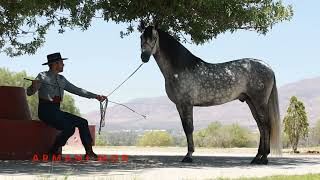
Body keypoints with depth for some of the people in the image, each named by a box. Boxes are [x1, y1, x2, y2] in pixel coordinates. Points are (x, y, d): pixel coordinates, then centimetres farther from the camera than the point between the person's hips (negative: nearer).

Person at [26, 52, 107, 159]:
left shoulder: (61, 79, 15)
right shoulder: (43, 77, -4)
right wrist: (33, 86, -36)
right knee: (69, 128, -26)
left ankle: (89, 152, -3)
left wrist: (96, 96, 13)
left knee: (83, 123, -5)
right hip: (46, 111, -7)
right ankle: (53, 151, -11)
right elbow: (29, 92, -11)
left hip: (56, 111, 7)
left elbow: (76, 90, 18)